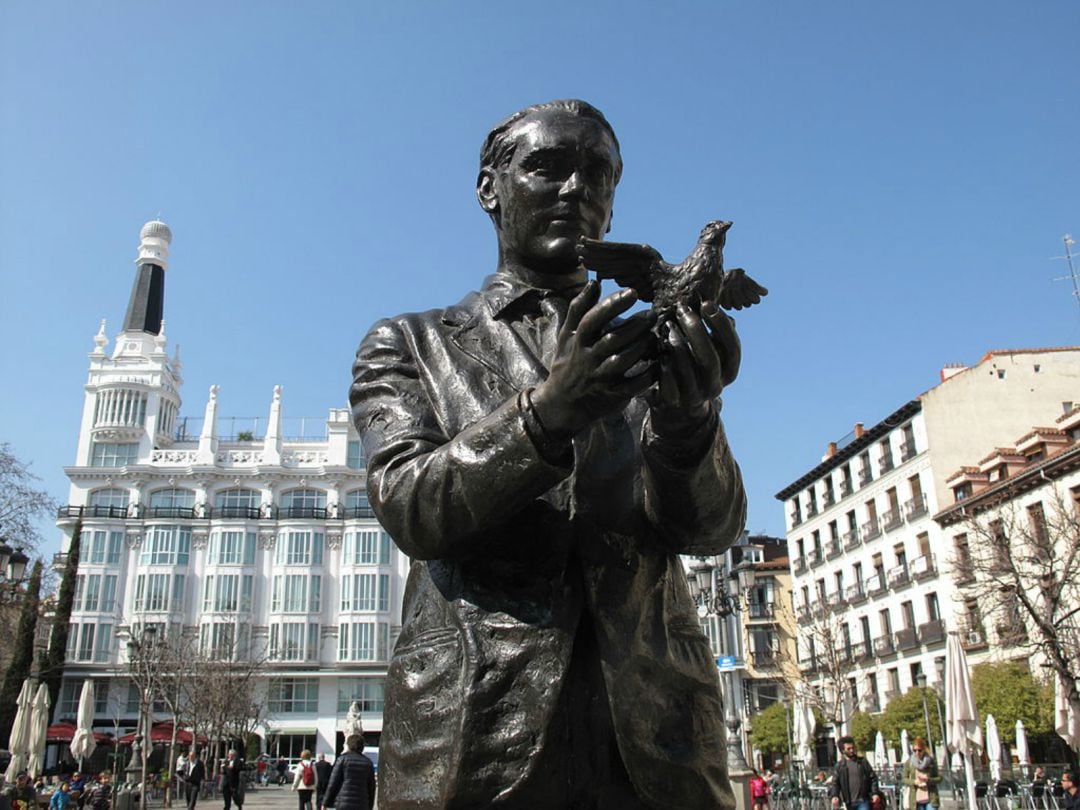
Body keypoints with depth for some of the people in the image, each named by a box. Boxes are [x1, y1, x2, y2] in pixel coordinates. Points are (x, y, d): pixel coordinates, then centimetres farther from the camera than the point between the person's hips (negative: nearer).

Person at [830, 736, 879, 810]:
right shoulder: (839, 765, 4)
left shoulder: (862, 761, 5)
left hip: (863, 801, -2)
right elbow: (835, 783, -1)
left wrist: (874, 793, -6)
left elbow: (872, 778, 6)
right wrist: (834, 796, -18)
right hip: (850, 803, 2)